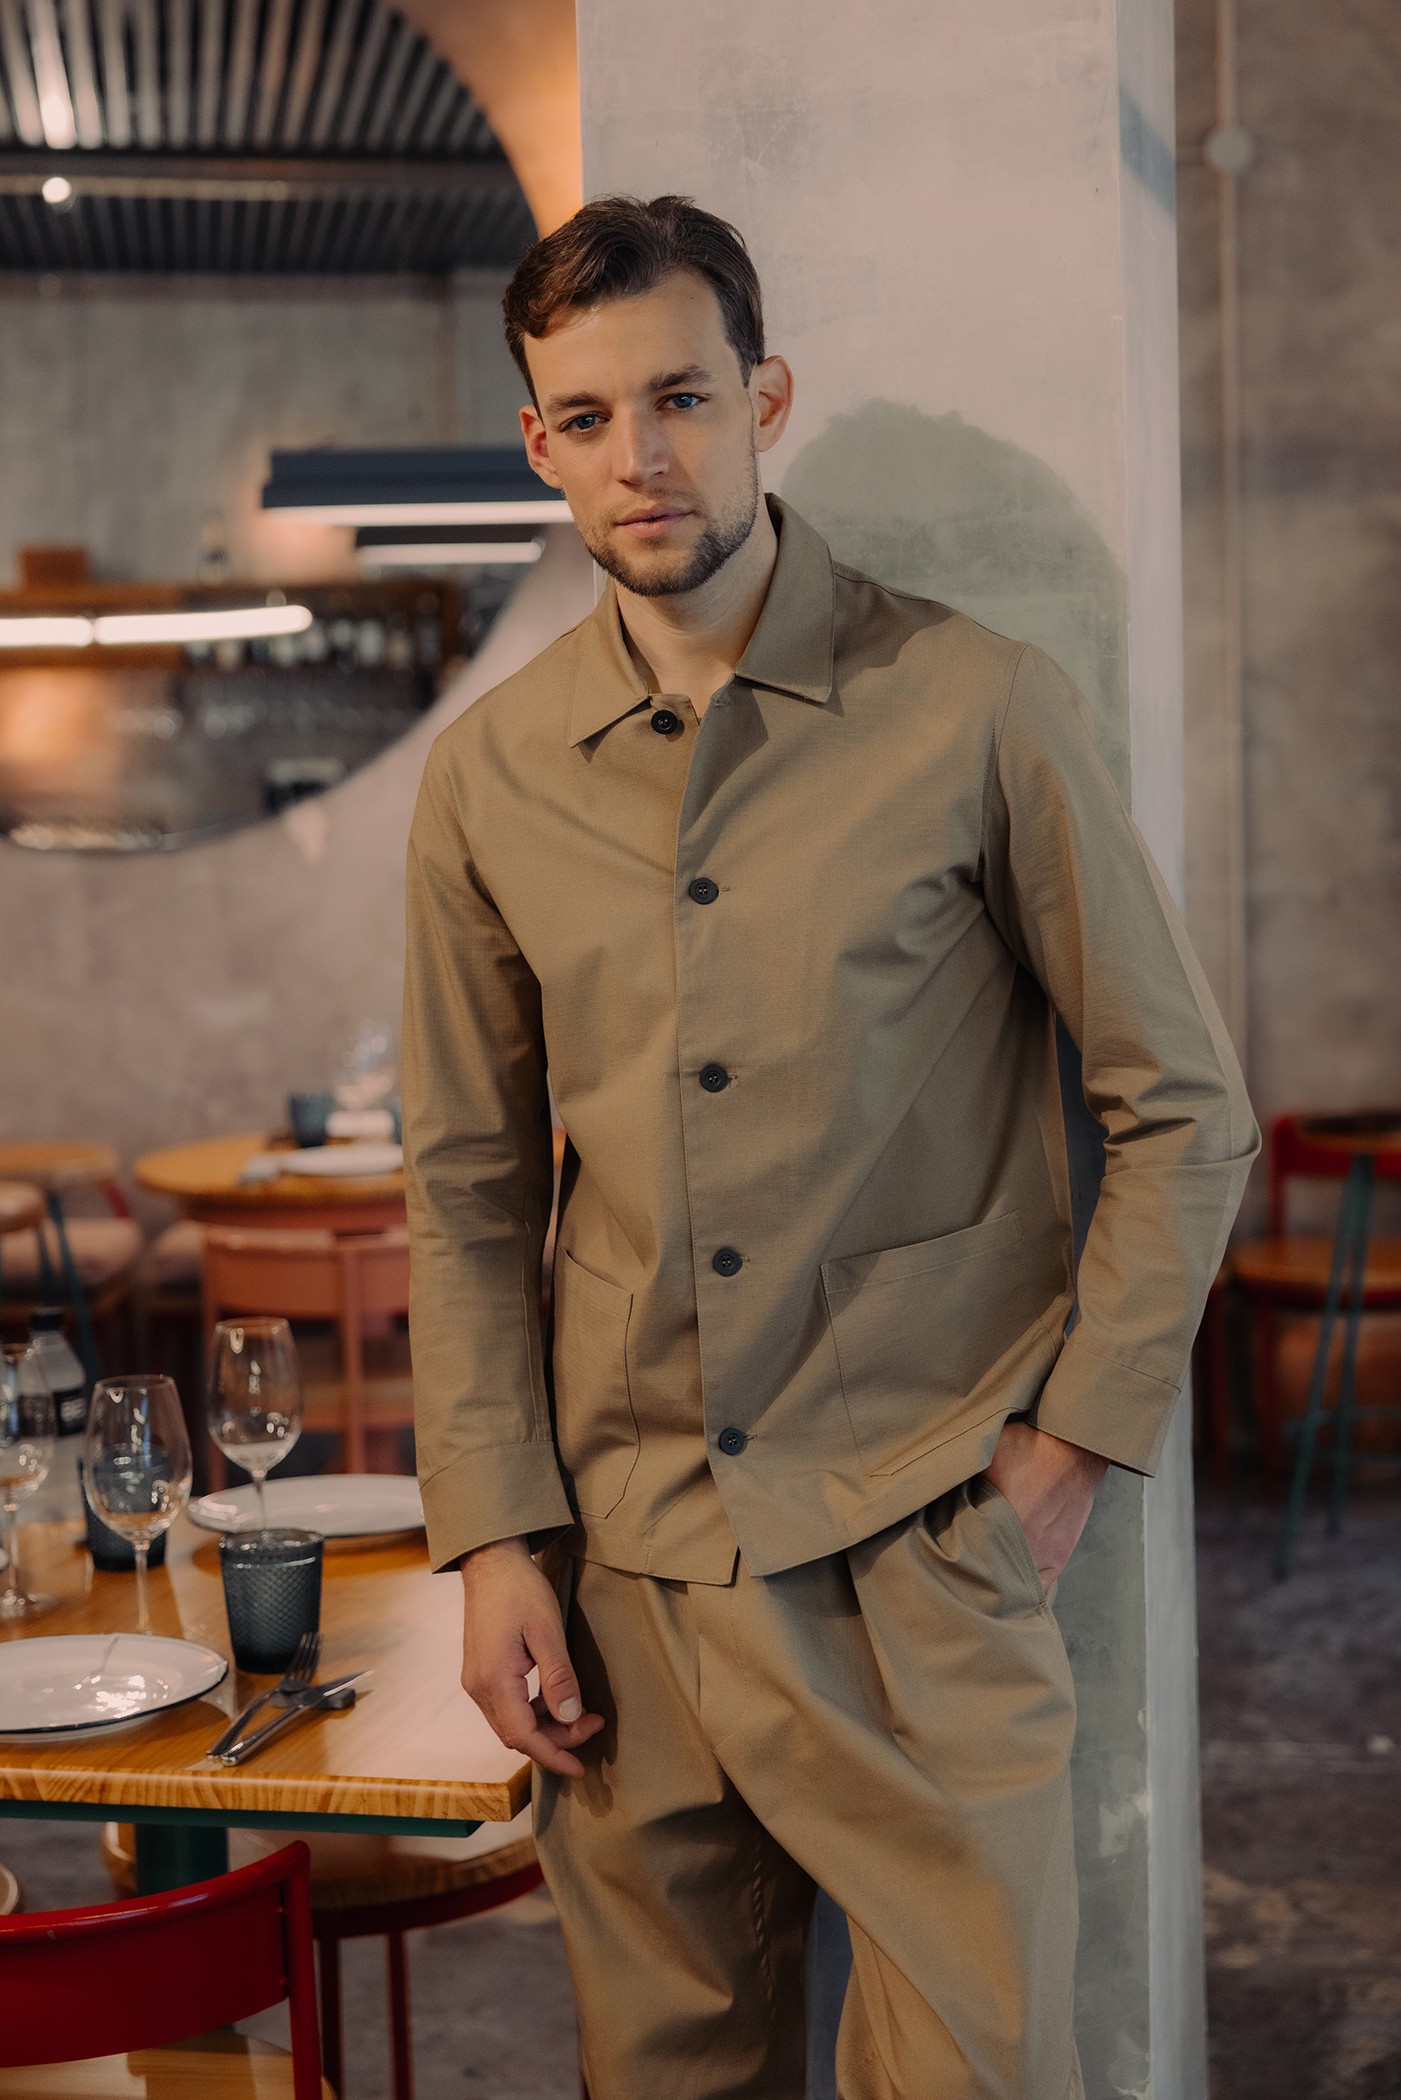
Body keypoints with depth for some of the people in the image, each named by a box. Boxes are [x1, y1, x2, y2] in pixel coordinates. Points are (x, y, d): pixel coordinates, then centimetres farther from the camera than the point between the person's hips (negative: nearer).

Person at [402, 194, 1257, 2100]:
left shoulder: (978, 711, -5)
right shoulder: (488, 774, 5)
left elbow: (1185, 1108, 0)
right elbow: (467, 1190, 9)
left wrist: (1074, 1443, -4)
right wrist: (495, 1539, 3)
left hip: (915, 1557, -3)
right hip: (619, 1562, 3)